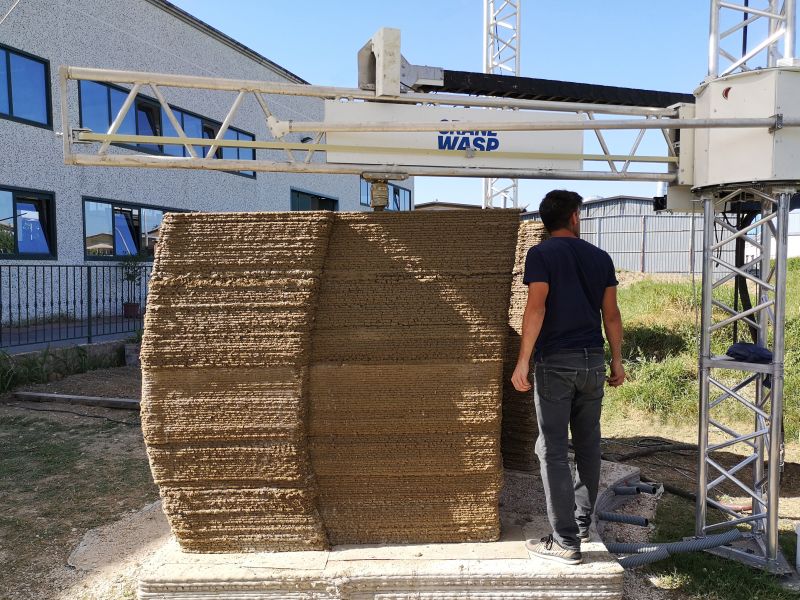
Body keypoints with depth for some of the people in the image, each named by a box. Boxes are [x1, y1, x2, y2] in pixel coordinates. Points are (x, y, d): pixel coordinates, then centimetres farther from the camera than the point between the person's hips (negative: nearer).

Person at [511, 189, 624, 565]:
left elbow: (536, 308, -15)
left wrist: (523, 362, -14)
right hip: (593, 361, 5)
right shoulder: (601, 257, 9)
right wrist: (617, 361, 18)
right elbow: (611, 314, 10)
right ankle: (582, 523, 30)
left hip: (555, 362, -5)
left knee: (553, 450, 0)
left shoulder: (541, 254, -5)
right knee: (588, 445, 16)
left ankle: (566, 542, 2)